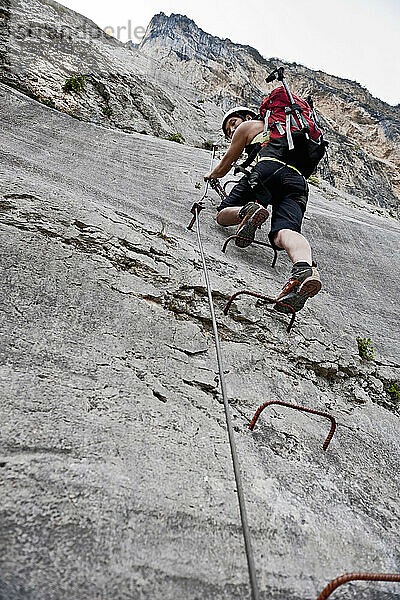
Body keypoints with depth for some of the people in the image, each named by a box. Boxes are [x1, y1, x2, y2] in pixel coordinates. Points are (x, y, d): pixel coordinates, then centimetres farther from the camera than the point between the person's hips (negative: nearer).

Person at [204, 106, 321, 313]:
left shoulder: (248, 126, 26)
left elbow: (226, 164, 31)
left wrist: (211, 175, 51)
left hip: (269, 169, -5)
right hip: (298, 180, 5)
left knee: (223, 215, 3)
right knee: (284, 231, -21)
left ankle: (248, 211, -31)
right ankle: (305, 267, -53)